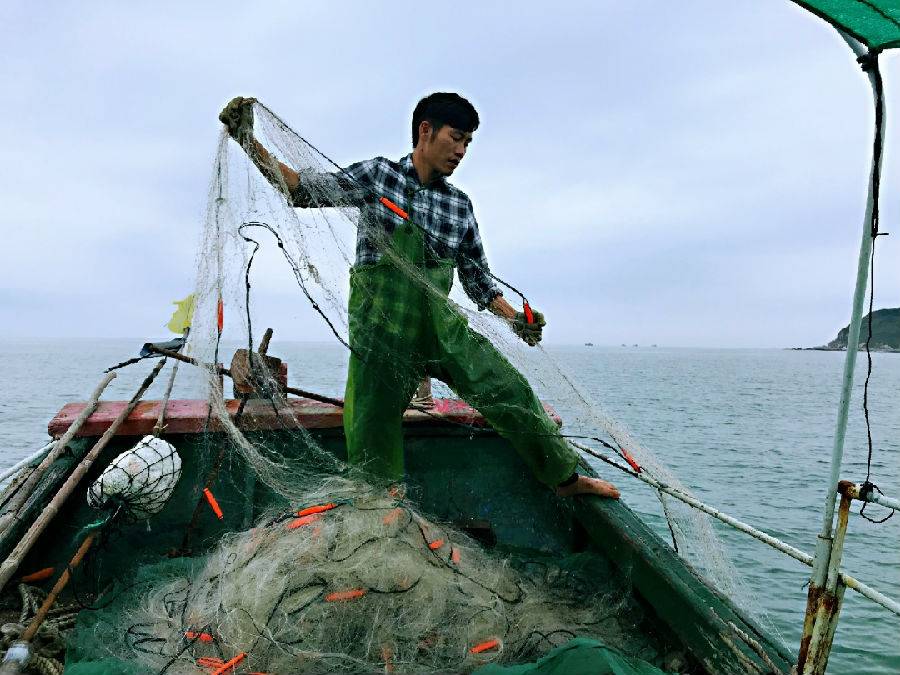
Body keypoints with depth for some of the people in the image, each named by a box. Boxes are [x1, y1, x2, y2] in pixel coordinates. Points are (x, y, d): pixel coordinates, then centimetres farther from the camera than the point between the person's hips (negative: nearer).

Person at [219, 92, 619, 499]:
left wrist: (515, 320, -2)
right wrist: (249, 142, -9)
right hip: (382, 329, -3)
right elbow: (304, 191, 1)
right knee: (373, 435, 0)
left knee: (509, 390, -3)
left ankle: (565, 477, 15)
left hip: (443, 325, 3)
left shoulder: (460, 205, 8)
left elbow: (478, 279, 12)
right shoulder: (378, 175, 0)